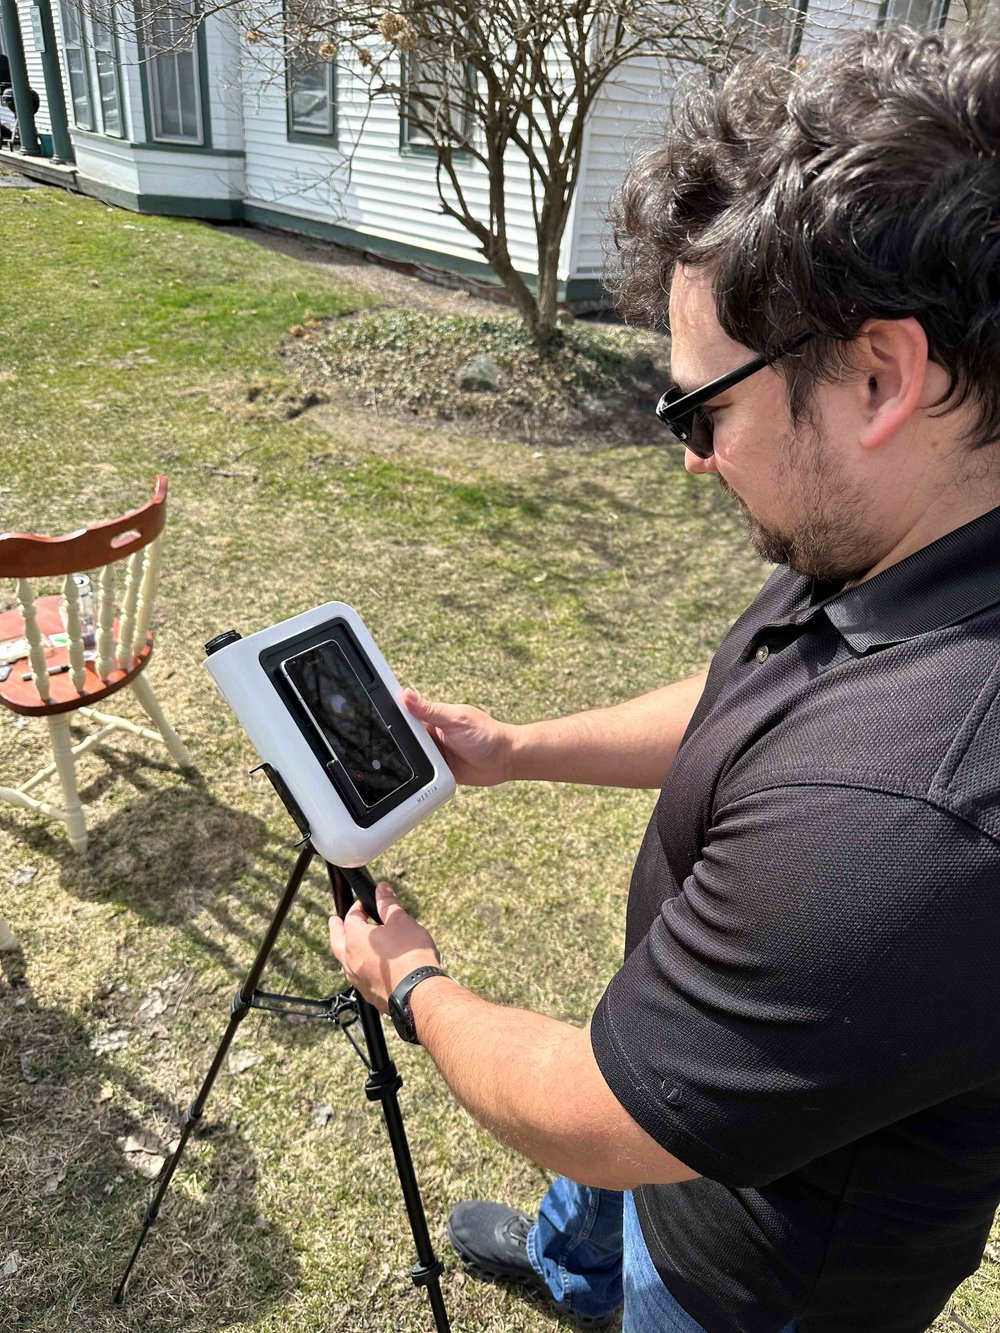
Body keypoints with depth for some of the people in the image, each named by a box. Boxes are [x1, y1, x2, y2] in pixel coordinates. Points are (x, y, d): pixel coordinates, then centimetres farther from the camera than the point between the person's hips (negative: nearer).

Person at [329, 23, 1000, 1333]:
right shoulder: (888, 550, -17)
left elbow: (585, 1120, -32)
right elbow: (740, 707, 2)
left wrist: (412, 984, -13)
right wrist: (515, 750, -3)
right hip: (684, 1046, 8)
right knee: (598, 1206, 37)